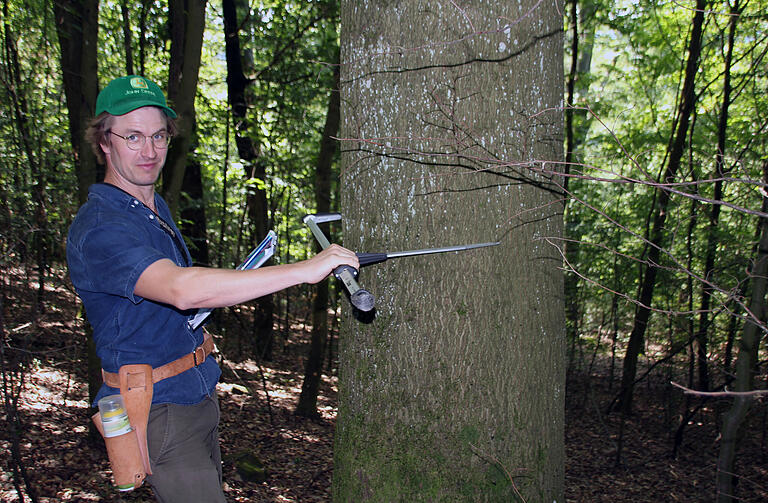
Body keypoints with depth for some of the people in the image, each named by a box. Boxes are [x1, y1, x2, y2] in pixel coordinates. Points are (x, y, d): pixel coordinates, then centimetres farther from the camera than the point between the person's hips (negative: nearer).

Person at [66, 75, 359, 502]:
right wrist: (305, 269, -42)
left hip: (200, 393, 9)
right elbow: (181, 289, -41)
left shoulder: (158, 207, 10)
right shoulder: (99, 229, -23)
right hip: (157, 406, -9)